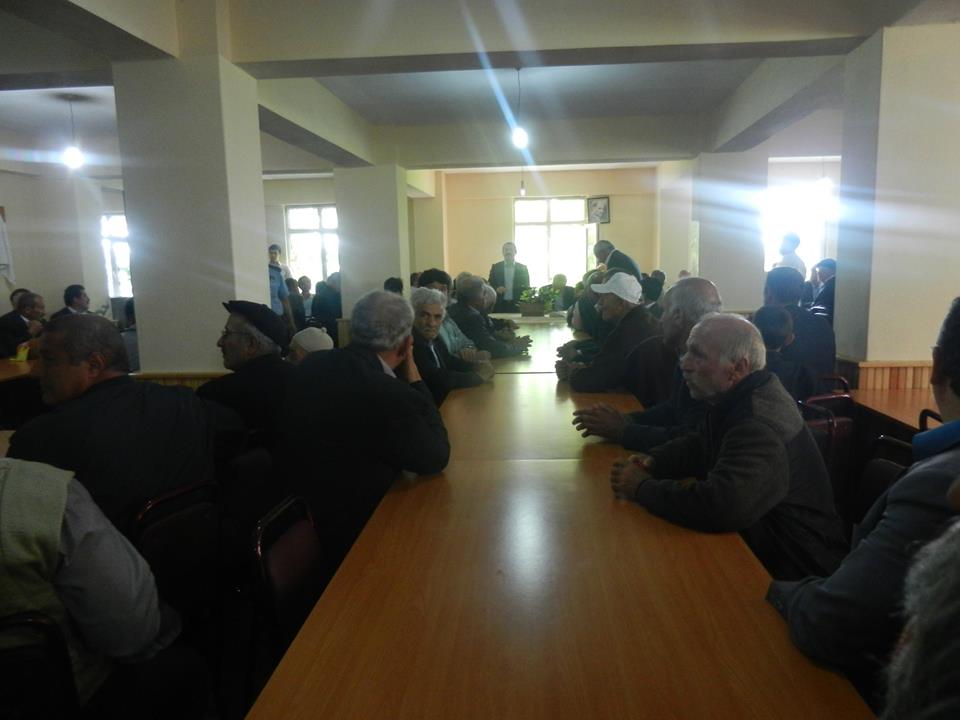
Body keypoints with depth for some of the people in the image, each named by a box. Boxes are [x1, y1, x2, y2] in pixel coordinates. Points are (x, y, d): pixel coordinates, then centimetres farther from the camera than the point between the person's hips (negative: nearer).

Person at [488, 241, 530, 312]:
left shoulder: (522, 268, 6)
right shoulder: (495, 267, 7)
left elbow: (526, 287, 8)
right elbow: (490, 285, 7)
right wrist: (497, 289, -14)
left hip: (517, 305, 0)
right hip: (500, 305, 0)